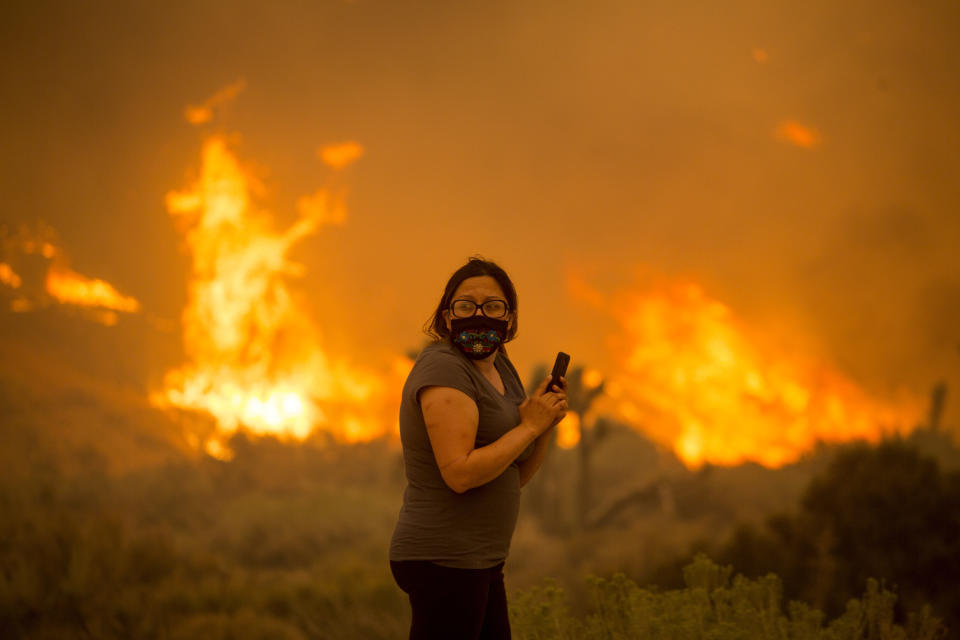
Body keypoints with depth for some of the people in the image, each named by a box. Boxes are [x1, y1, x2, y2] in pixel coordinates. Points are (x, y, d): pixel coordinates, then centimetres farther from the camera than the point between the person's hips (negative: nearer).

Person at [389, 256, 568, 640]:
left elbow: (518, 476, 17)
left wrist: (545, 425, 0)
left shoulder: (501, 370, 15)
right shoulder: (444, 368, -14)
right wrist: (529, 426, -15)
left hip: (480, 564, 10)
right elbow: (460, 473, -24)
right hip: (443, 563, -10)